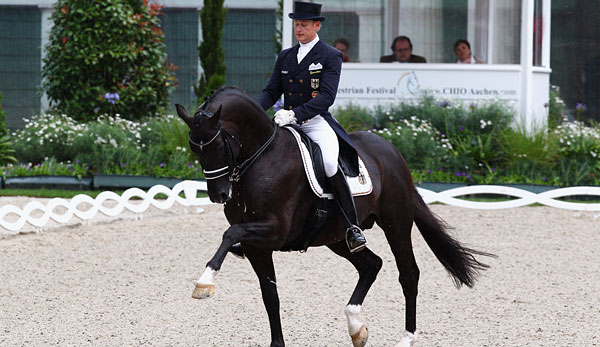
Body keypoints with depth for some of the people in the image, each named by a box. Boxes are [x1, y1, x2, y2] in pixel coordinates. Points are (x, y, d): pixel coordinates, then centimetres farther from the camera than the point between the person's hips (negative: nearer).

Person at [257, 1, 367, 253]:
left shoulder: (331, 57, -2)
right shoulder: (285, 57, 16)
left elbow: (326, 97, -13)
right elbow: (271, 91, 14)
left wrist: (295, 114, -27)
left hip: (318, 123, -6)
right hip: (288, 124, 6)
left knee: (330, 164, -32)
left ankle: (352, 226, -22)